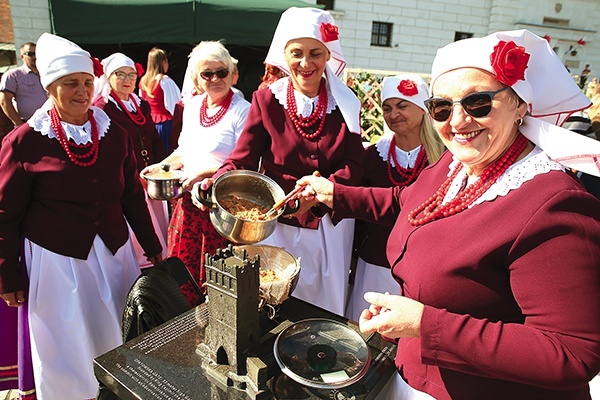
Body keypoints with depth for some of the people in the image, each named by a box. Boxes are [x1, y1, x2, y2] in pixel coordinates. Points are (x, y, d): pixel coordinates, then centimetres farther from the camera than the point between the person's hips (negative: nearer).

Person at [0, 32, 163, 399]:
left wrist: (153, 248, 9)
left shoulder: (115, 135, 2)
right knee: (66, 349, 12)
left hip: (115, 254, 3)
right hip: (54, 260, -3)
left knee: (118, 347, 15)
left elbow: (133, 197, 7)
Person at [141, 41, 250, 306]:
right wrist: (162, 165, 9)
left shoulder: (242, 111, -10)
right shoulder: (192, 106, 11)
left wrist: (205, 172, -23)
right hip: (189, 199, 7)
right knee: (183, 265, 15)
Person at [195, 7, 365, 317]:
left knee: (326, 307, 18)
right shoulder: (266, 100, -4)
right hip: (277, 224, -1)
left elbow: (353, 167, -7)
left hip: (330, 226, 2)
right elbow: (242, 159, -8)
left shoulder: (346, 104, -1)